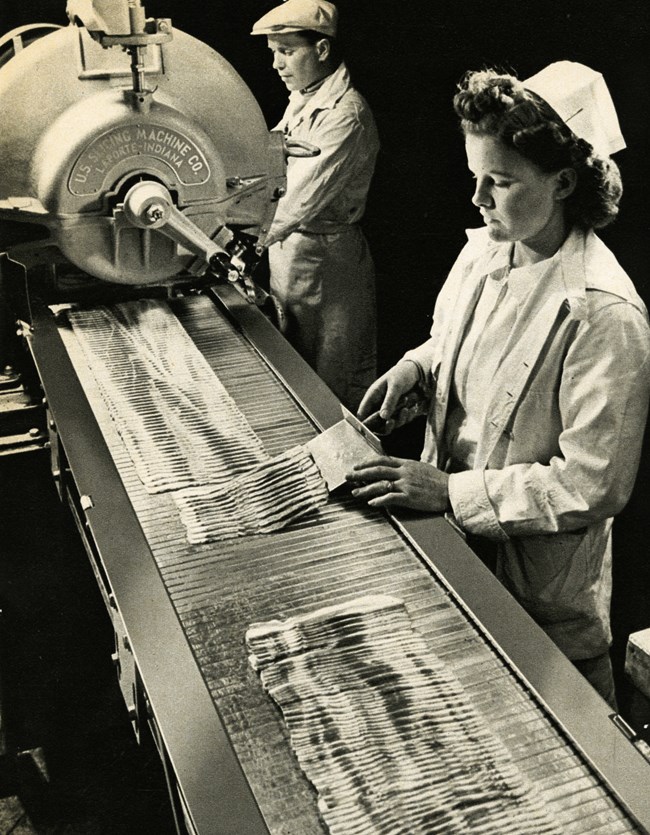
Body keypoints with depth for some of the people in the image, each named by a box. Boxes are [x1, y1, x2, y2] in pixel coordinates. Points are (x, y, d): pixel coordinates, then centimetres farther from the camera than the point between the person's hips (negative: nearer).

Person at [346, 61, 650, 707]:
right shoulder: (485, 249, -3)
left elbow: (593, 486, -25)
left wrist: (451, 492, -25)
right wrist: (418, 365, -4)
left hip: (541, 587, -7)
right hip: (454, 538, 7)